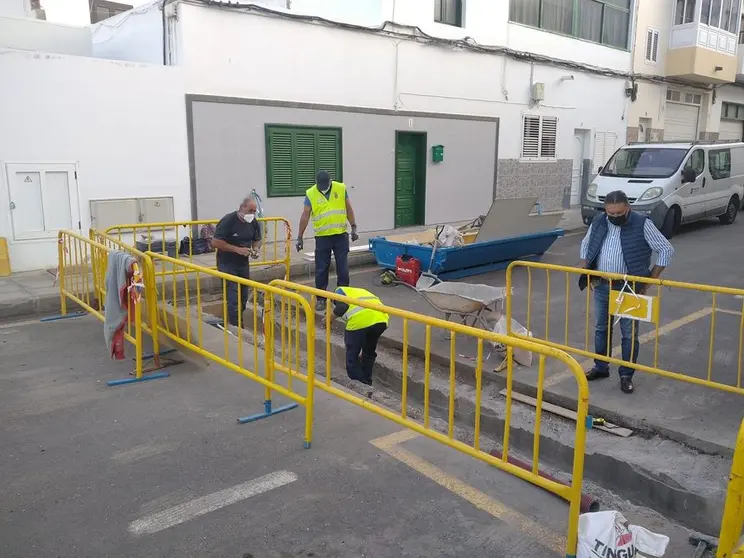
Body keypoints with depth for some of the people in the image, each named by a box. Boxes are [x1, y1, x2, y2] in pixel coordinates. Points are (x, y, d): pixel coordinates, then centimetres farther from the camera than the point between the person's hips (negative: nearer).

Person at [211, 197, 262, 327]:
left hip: (243, 263, 6)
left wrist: (255, 249, -10)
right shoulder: (228, 221, -19)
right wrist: (237, 249, -26)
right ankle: (236, 325, -6)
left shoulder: (254, 223, 0)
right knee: (233, 297, -11)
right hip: (227, 264, -6)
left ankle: (238, 321, 25)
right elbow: (215, 242, -22)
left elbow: (257, 240, 14)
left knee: (243, 296, 10)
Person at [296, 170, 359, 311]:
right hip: (322, 237, -1)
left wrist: (354, 228, 2)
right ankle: (320, 298, 15)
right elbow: (305, 216, -3)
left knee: (343, 268, 4)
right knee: (321, 270, 3)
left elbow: (349, 209, 6)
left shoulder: (341, 188, -2)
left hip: (341, 235, 1)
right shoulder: (310, 193, -6)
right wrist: (300, 237, -4)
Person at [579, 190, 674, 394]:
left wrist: (650, 279, -9)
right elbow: (585, 245, 17)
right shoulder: (598, 223, 0)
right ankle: (601, 367, 31)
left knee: (629, 333, 4)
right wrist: (587, 274, 11)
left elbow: (666, 250, -7)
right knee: (601, 328, 15)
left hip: (630, 287, -4)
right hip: (601, 286, 4)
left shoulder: (642, 225, -12)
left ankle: (626, 375, 17)